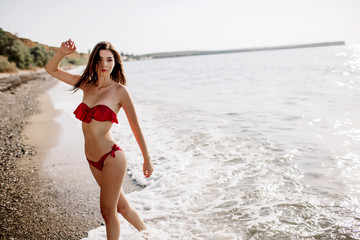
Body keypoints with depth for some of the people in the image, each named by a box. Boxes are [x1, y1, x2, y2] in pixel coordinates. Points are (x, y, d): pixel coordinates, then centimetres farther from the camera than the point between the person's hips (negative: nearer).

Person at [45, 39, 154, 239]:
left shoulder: (119, 90, -10)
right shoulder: (87, 84, 5)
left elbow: (136, 127, -5)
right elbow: (51, 69, 12)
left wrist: (147, 159, -1)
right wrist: (62, 53, -8)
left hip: (111, 158, -6)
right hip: (93, 160, 6)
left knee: (108, 212, 6)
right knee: (121, 206, 21)